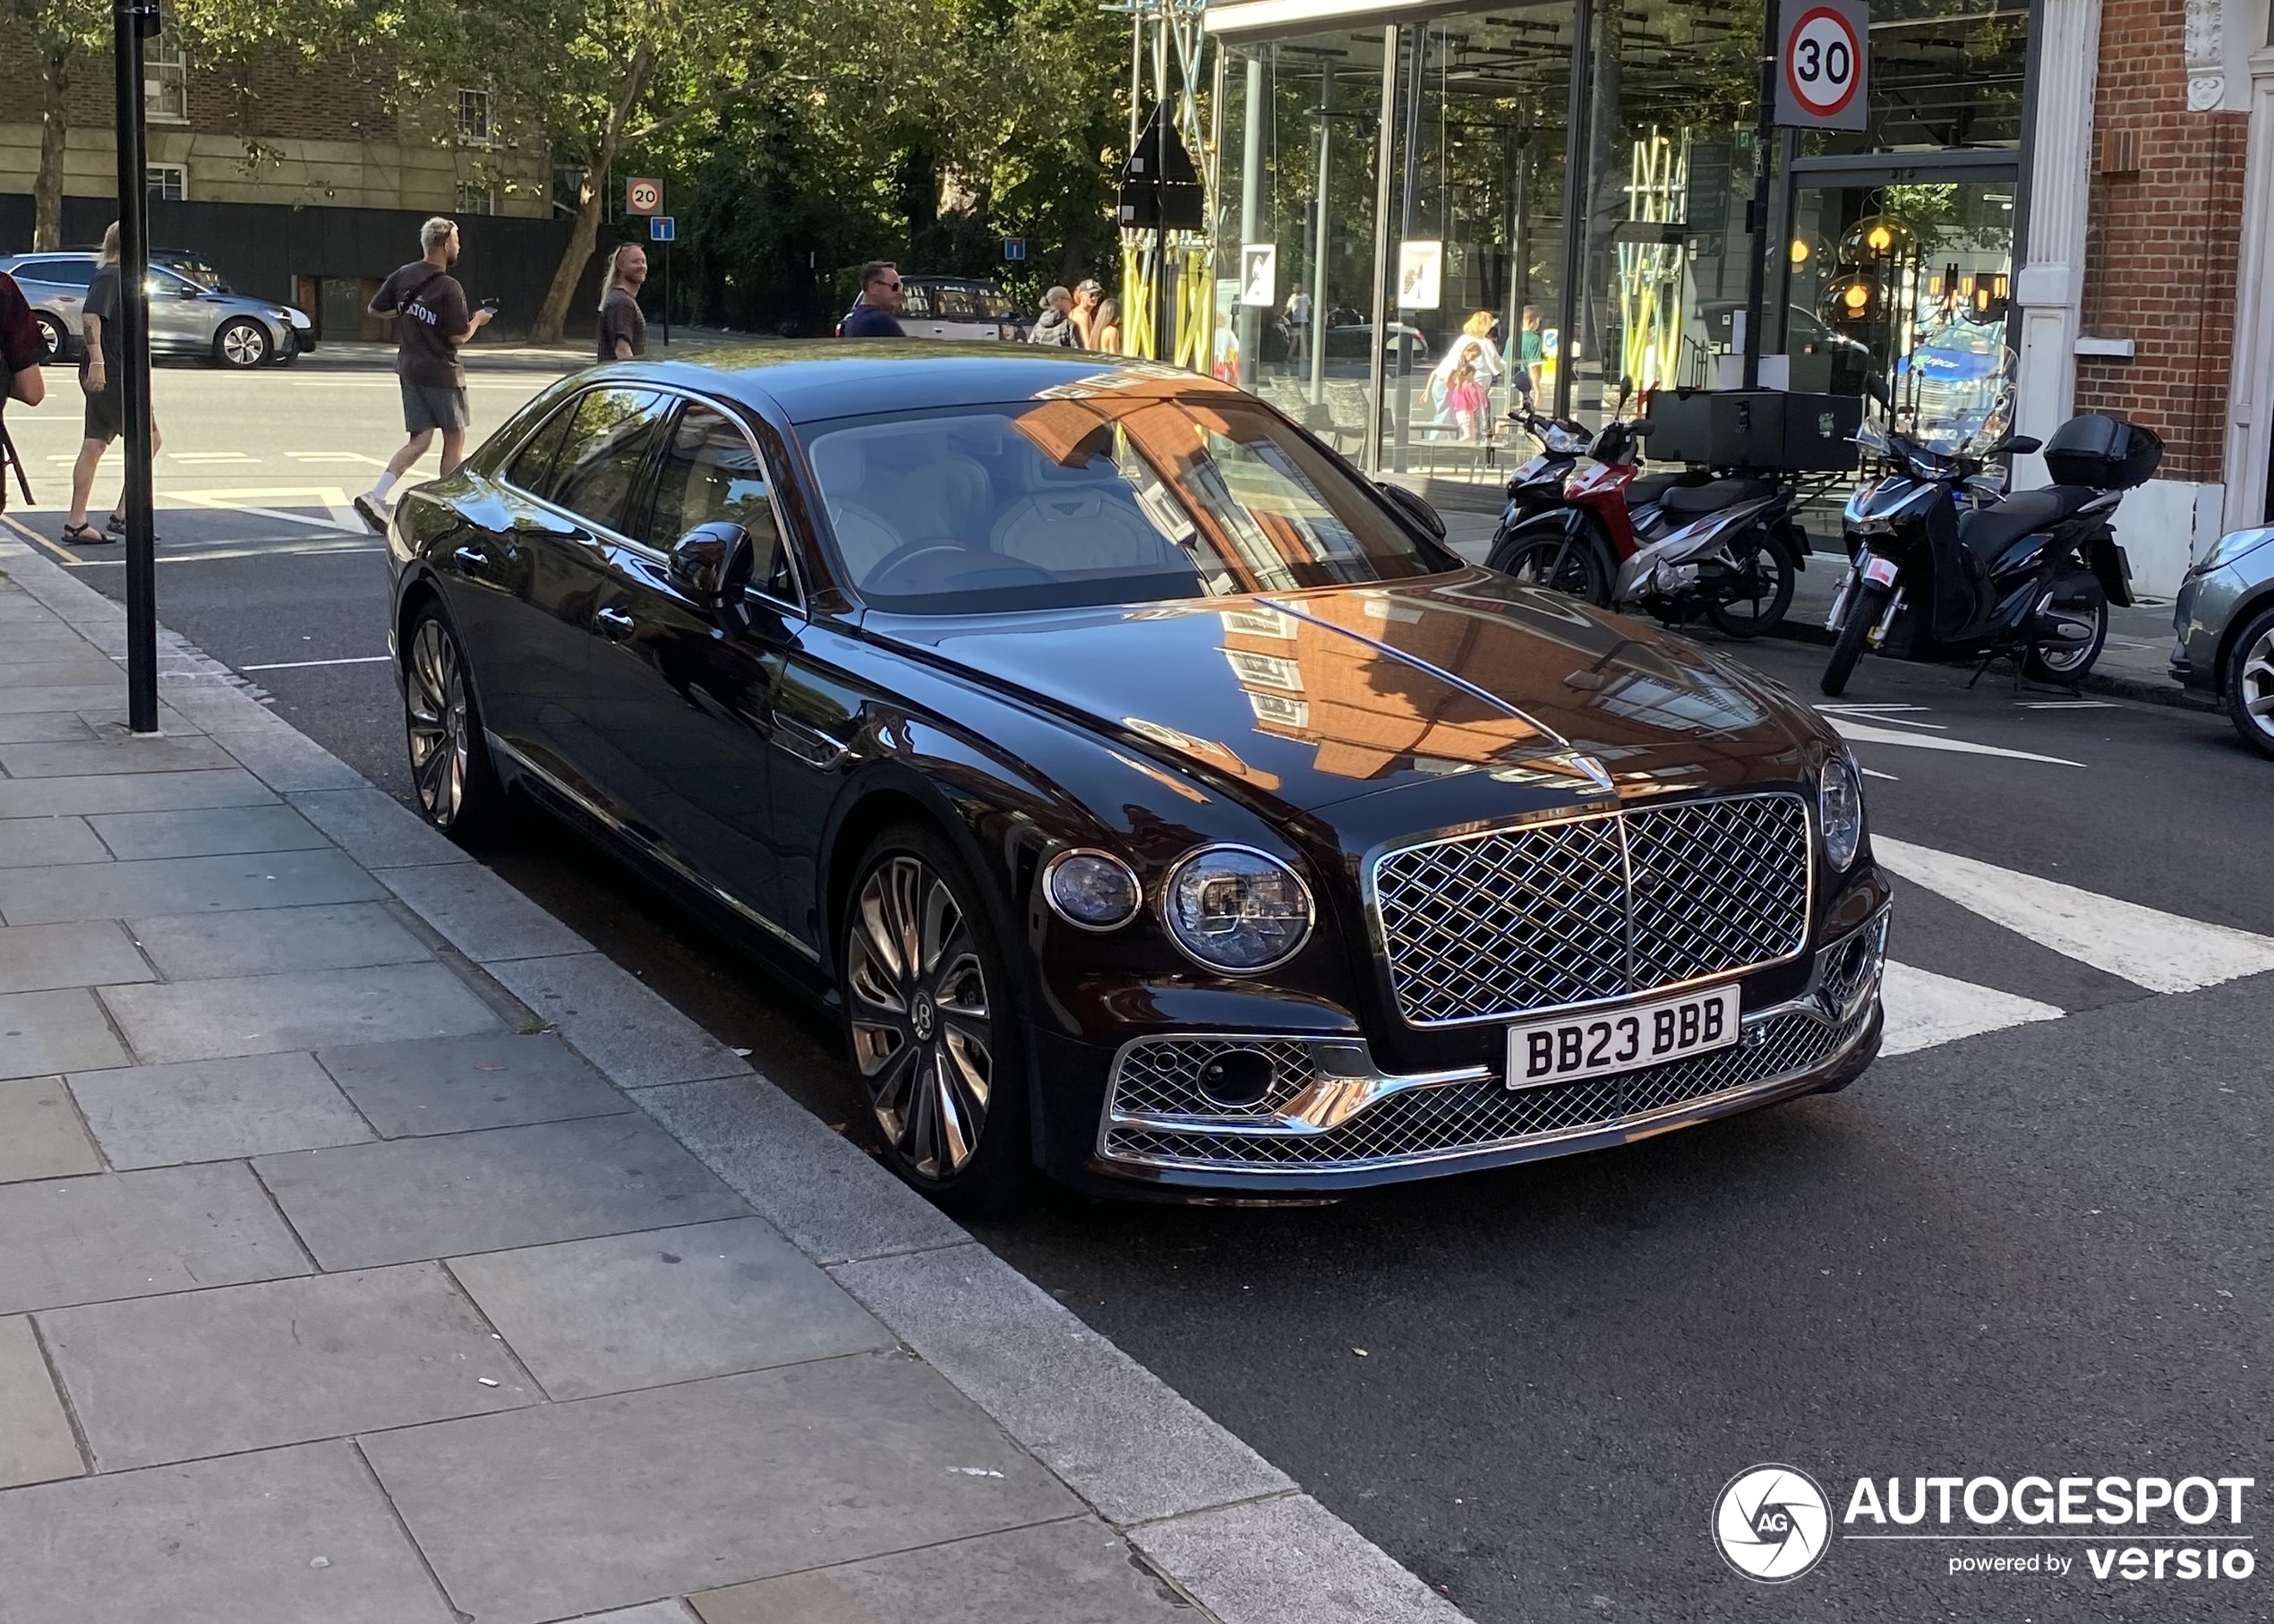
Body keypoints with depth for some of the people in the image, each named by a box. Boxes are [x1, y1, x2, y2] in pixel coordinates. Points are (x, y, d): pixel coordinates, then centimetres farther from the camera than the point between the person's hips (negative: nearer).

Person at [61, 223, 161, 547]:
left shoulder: (117, 276, 20)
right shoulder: (111, 275, -11)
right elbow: (90, 315, -23)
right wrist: (97, 361, -28)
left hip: (110, 374, 10)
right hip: (111, 374, -10)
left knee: (94, 445, 7)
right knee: (148, 440, -5)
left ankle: (76, 523, 8)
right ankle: (122, 515, -4)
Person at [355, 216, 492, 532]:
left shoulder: (403, 276, 3)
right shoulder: (449, 287, -17)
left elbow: (375, 309, 9)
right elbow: (459, 337, -16)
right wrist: (477, 320, 2)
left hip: (409, 368, 7)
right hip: (440, 372, -7)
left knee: (420, 440, 9)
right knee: (455, 437, 10)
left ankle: (376, 496, -6)